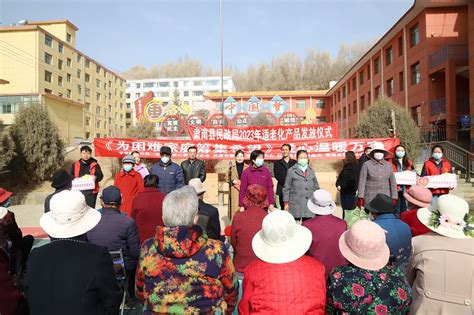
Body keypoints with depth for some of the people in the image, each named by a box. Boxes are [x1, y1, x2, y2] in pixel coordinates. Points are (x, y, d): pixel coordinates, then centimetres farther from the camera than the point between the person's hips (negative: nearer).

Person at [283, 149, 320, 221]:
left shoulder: (311, 171, 14)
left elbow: (316, 187, 17)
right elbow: (286, 188, 2)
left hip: (309, 204, 3)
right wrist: (286, 203, -2)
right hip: (296, 205, -3)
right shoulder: (291, 171, 2)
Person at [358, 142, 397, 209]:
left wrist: (394, 197, 8)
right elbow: (362, 181, -1)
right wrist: (360, 197, -7)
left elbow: (393, 182, 14)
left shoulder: (388, 165, 13)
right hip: (370, 198, -3)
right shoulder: (366, 165, 3)